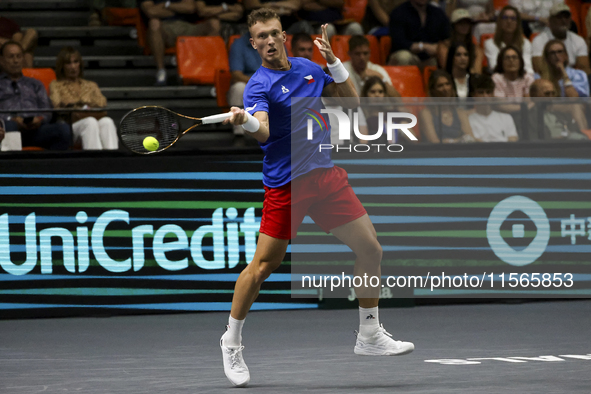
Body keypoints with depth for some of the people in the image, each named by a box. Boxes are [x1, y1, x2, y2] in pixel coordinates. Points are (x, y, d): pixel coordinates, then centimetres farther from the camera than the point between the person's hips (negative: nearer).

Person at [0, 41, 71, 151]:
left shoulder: (35, 84, 34)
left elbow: (47, 112, 21)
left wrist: (40, 119, -3)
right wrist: (11, 120, -11)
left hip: (35, 128, 3)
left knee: (64, 128, -31)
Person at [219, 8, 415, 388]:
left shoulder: (309, 68, 9)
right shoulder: (260, 84, -11)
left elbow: (352, 102, 12)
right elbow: (263, 131, -28)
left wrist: (333, 61, -1)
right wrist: (246, 121, -52)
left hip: (327, 175, 6)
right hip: (286, 184, -6)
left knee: (370, 249, 4)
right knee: (263, 266, -8)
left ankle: (370, 335, 19)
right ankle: (232, 342, 10)